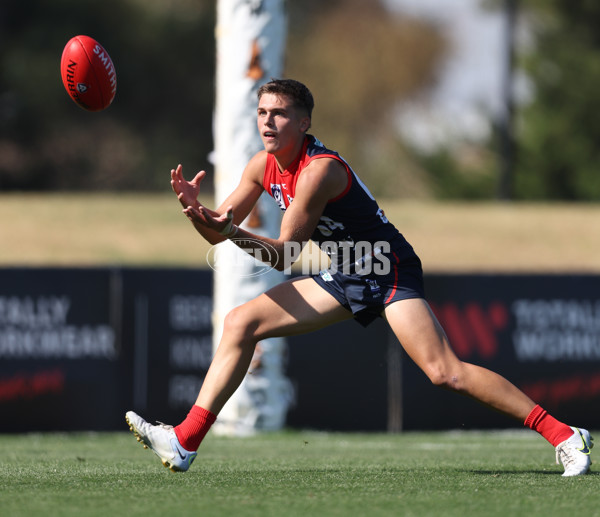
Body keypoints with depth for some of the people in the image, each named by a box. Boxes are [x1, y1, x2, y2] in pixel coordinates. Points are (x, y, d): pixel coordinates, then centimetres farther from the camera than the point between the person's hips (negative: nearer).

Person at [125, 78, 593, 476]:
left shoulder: (319, 170, -25)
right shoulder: (263, 166, 0)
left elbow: (284, 255, -25)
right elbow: (217, 234, 4)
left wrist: (232, 231, -40)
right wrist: (196, 209, -17)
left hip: (390, 271, -9)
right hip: (346, 278, 9)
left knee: (445, 373, -23)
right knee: (240, 324, 1)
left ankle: (563, 436, -18)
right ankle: (184, 443, 1)